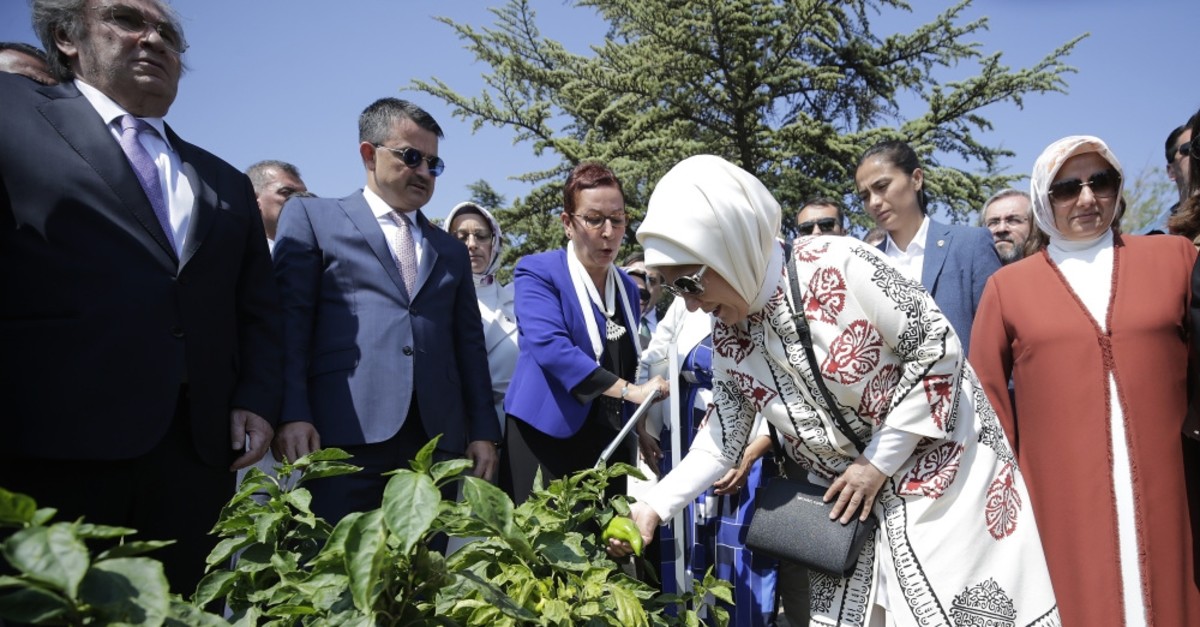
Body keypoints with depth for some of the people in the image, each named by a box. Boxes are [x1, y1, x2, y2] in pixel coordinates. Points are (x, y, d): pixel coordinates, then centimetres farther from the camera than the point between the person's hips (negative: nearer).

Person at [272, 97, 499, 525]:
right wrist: (292, 415, -11)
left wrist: (484, 432, 8)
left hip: (437, 438, 4)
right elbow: (289, 322, 2)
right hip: (347, 433, -3)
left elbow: (470, 345, 18)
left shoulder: (452, 250, 24)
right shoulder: (311, 217, 12)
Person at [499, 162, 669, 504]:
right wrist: (629, 390, -24)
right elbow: (549, 345, -22)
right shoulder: (537, 271, -6)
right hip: (548, 439, -6)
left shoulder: (627, 286, 13)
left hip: (611, 444, 6)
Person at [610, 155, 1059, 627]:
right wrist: (655, 505, -10)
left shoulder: (840, 268, -25)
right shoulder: (728, 338, -6)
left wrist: (879, 462, -16)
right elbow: (722, 439, 1)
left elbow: (938, 347, -18)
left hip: (937, 467, -4)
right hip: (844, 494, 5)